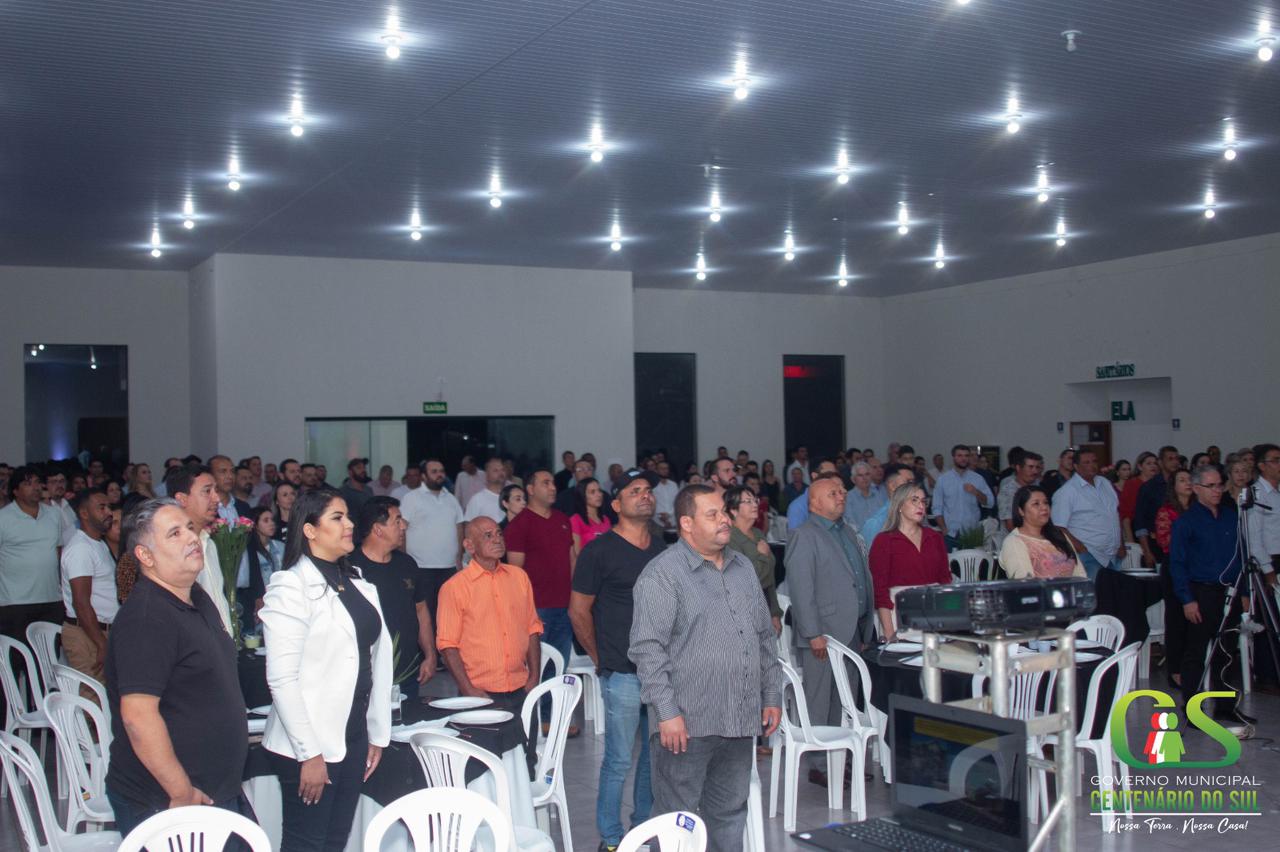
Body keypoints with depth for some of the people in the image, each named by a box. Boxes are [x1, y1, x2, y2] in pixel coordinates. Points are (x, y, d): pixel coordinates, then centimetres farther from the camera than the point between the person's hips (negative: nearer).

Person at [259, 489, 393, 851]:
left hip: (353, 737, 7)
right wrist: (309, 753, -17)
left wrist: (378, 734, 8)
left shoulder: (358, 584, 10)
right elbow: (282, 679, -17)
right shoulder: (291, 586, -12)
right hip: (309, 746, -7)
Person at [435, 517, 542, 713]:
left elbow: (533, 629, 13)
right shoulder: (454, 587, -4)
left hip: (521, 691, 4)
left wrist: (534, 677, 6)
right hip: (481, 694, -4)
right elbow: (448, 645, -6)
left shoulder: (519, 577, 9)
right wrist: (468, 690, -12)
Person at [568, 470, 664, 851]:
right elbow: (579, 610, -2)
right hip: (623, 675, -6)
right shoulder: (600, 550, -6)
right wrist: (601, 659, 0)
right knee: (619, 760, 1)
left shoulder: (662, 550, 11)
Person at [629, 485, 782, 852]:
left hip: (739, 722, 7)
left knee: (730, 815, 16)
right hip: (686, 724, -6)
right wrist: (667, 712, -19)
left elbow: (766, 637, 20)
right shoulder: (662, 574, -10)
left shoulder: (743, 567, 13)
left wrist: (772, 696, 15)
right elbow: (648, 648, -15)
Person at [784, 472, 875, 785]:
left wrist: (866, 629, 17)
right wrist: (813, 634, -19)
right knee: (820, 704, 0)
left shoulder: (848, 533, 18)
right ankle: (818, 766, 7)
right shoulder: (804, 536, -9)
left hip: (852, 632, 8)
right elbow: (800, 588, -15)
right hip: (823, 634, -8)